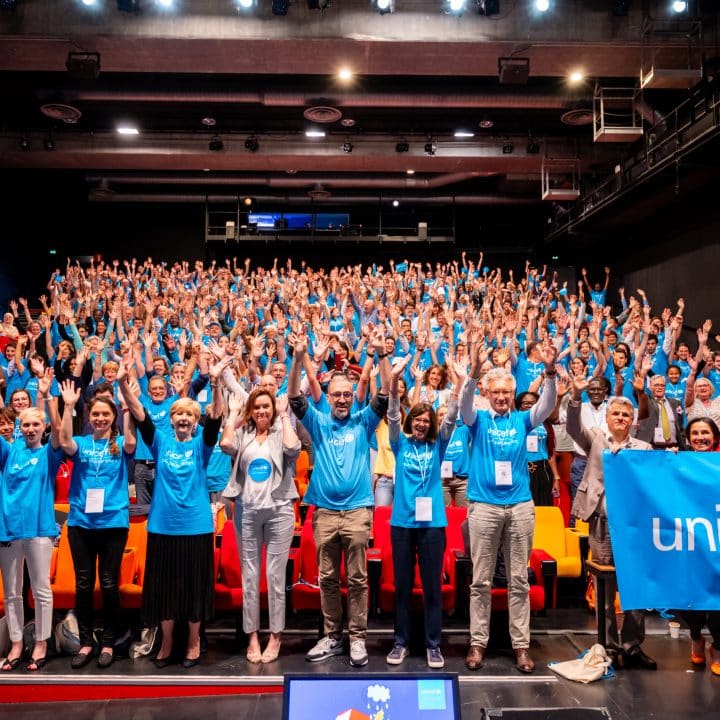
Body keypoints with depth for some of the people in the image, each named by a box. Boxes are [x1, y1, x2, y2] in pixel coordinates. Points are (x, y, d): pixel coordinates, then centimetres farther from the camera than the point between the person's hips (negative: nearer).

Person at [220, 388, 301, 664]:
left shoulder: (281, 432, 5)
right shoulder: (242, 434, 8)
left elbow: (293, 448, -17)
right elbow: (226, 444, -13)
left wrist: (284, 415, -6)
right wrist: (233, 412, -2)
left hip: (279, 510, -1)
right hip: (247, 511, 2)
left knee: (275, 575, 4)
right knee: (249, 575, 7)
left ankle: (275, 636, 16)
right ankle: (252, 636, 18)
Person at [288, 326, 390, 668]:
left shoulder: (363, 422, 4)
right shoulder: (318, 422, 7)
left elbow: (384, 395, -7)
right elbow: (295, 398, -5)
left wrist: (381, 354, -19)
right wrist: (299, 358, -19)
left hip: (357, 509, -2)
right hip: (325, 510, 2)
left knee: (357, 577, 4)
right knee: (327, 578, 10)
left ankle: (357, 638, 15)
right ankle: (331, 636, 23)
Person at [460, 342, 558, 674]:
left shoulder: (522, 420, 9)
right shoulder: (479, 420, 6)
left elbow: (548, 404, -6)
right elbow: (464, 405, -14)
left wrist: (550, 371, -23)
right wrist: (474, 372, -32)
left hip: (520, 506, 2)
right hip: (484, 505, -1)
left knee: (519, 580, 7)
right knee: (481, 581, 4)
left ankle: (521, 644, 15)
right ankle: (478, 642, 14)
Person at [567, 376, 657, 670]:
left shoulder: (644, 448, 13)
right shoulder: (595, 438, 7)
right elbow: (572, 427, -10)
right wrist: (576, 395, -24)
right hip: (603, 522, -2)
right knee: (605, 588, 6)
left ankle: (633, 646, 17)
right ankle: (610, 646, 17)